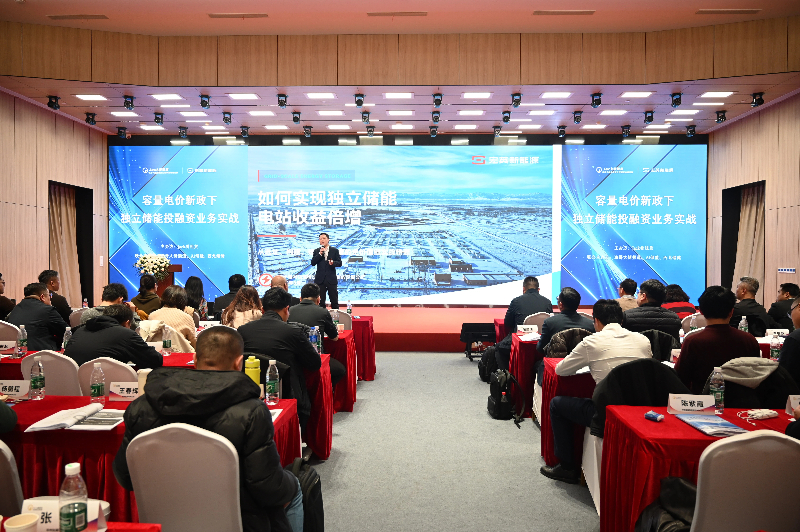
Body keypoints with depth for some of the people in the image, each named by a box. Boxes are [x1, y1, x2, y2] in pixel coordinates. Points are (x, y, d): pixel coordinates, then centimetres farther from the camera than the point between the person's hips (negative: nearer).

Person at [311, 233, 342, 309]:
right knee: (320, 301, 5)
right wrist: (320, 254, -13)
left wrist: (333, 263, -21)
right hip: (320, 280, 1)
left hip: (331, 279, -1)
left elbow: (340, 263, 0)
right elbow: (312, 263, -4)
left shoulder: (334, 250, 4)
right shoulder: (316, 251, 8)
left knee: (334, 301, 3)